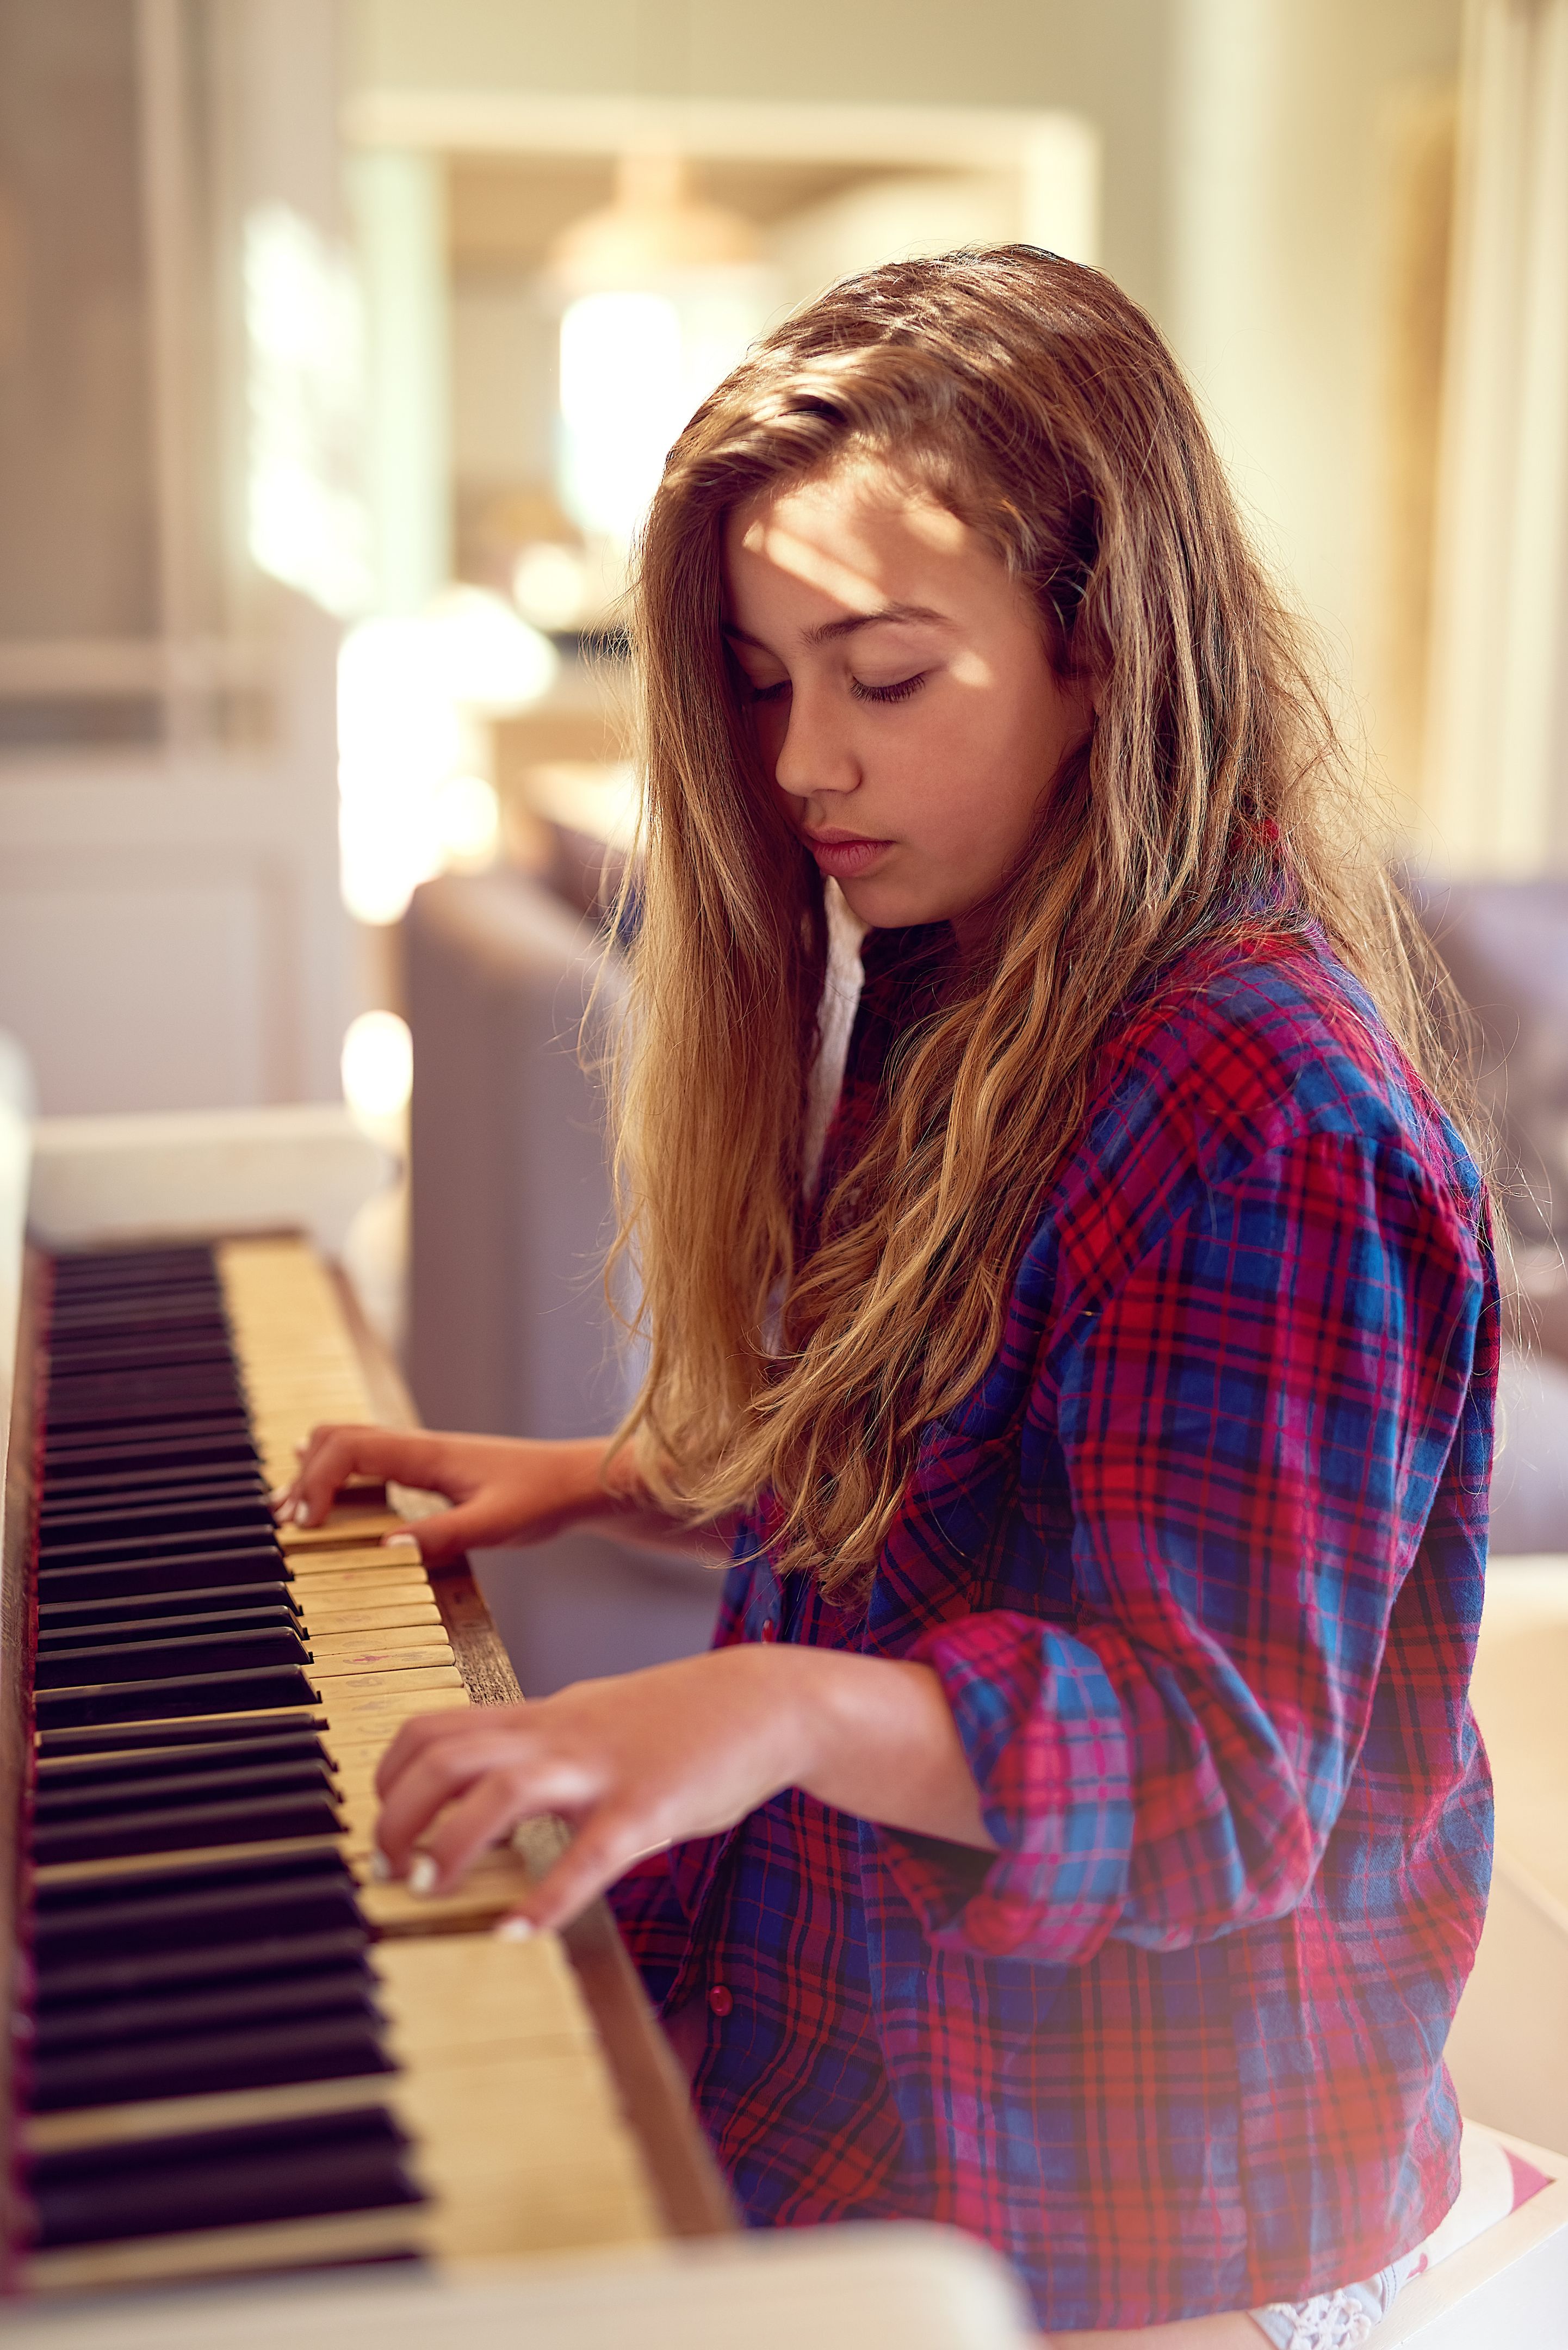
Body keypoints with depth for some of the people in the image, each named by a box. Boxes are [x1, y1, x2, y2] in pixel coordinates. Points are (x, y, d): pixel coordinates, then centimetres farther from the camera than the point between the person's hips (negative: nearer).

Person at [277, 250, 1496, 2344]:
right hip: (817, 1975, 8)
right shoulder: (963, 1011, 8)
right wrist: (600, 1478, 9)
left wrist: (791, 1711, -40)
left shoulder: (1265, 1116, -23)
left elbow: (1224, 1762, -26)